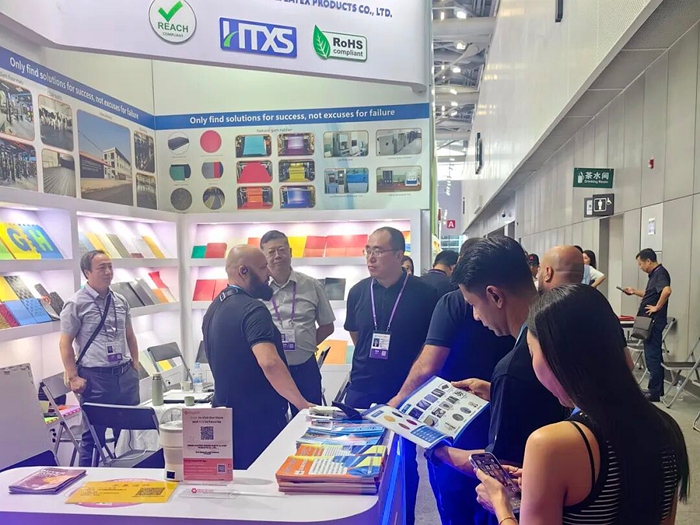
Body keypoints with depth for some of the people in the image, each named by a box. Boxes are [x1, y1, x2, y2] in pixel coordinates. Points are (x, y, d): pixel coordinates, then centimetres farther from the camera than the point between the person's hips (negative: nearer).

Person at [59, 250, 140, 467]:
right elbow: (65, 343, -6)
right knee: (94, 435, 6)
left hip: (125, 374, 5)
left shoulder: (121, 301, 9)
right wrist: (73, 377, -10)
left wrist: (135, 365, 13)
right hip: (95, 377, -5)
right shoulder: (76, 304, -6)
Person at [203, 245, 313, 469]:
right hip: (257, 417, -9)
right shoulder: (252, 309, -21)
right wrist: (303, 404, -30)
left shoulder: (214, 308, 8)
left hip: (226, 413, 9)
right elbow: (269, 363, -34)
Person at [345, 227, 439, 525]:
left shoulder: (423, 294, -10)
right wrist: (371, 365, 9)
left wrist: (412, 384, -6)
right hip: (361, 393, 3)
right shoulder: (358, 291, 0)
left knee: (402, 463, 10)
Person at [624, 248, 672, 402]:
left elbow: (667, 290, -33)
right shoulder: (654, 274, 16)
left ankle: (654, 392, 3)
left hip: (654, 321, -10)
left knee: (652, 355, -4)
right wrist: (635, 291, 17)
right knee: (654, 354, 15)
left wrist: (657, 307, -23)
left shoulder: (660, 273, -14)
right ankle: (656, 389, 25)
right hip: (650, 321, 10)